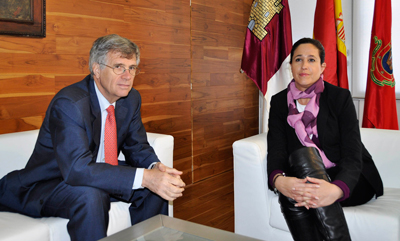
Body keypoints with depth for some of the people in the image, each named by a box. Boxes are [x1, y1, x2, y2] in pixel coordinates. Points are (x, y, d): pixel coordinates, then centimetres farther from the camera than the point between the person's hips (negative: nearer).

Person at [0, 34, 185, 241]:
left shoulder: (131, 99, -4)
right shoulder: (68, 103, -28)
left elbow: (137, 147, 2)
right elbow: (78, 169, -37)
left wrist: (156, 168, -22)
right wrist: (144, 177, -43)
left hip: (99, 175, 7)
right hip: (48, 184, -7)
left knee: (159, 183, -7)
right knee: (90, 198, -37)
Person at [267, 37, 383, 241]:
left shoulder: (340, 97, -6)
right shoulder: (279, 102, 3)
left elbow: (353, 156, -16)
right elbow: (276, 150, -10)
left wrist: (336, 190, -39)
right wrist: (278, 180, -35)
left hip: (348, 181, -1)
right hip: (303, 178, 2)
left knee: (303, 154, -32)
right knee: (291, 194, -34)